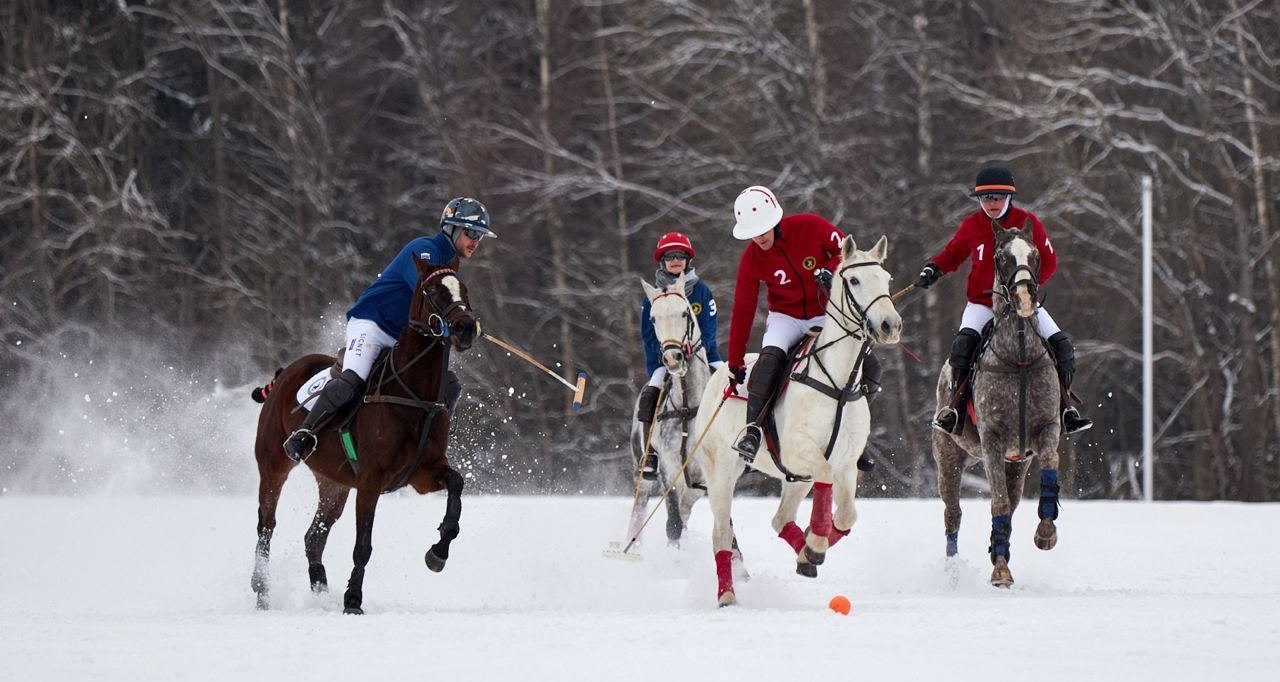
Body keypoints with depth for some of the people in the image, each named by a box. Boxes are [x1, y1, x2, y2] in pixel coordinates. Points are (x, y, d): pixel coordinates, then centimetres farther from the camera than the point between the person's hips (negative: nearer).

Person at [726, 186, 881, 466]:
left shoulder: (810, 227, -15)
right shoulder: (752, 259, -11)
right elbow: (742, 311, -7)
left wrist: (831, 271, -29)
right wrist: (735, 364, -7)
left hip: (824, 314, 1)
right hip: (785, 318, -1)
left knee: (869, 367, -18)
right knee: (770, 356, -34)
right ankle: (752, 430, -37)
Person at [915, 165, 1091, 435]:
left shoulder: (1028, 223, -4)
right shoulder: (972, 225, -1)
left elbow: (1049, 262, 0)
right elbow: (952, 254, 14)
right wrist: (932, 269, -6)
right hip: (982, 303, 0)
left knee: (1062, 344, -13)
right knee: (963, 342, -29)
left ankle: (1064, 405, 2)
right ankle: (954, 404, -18)